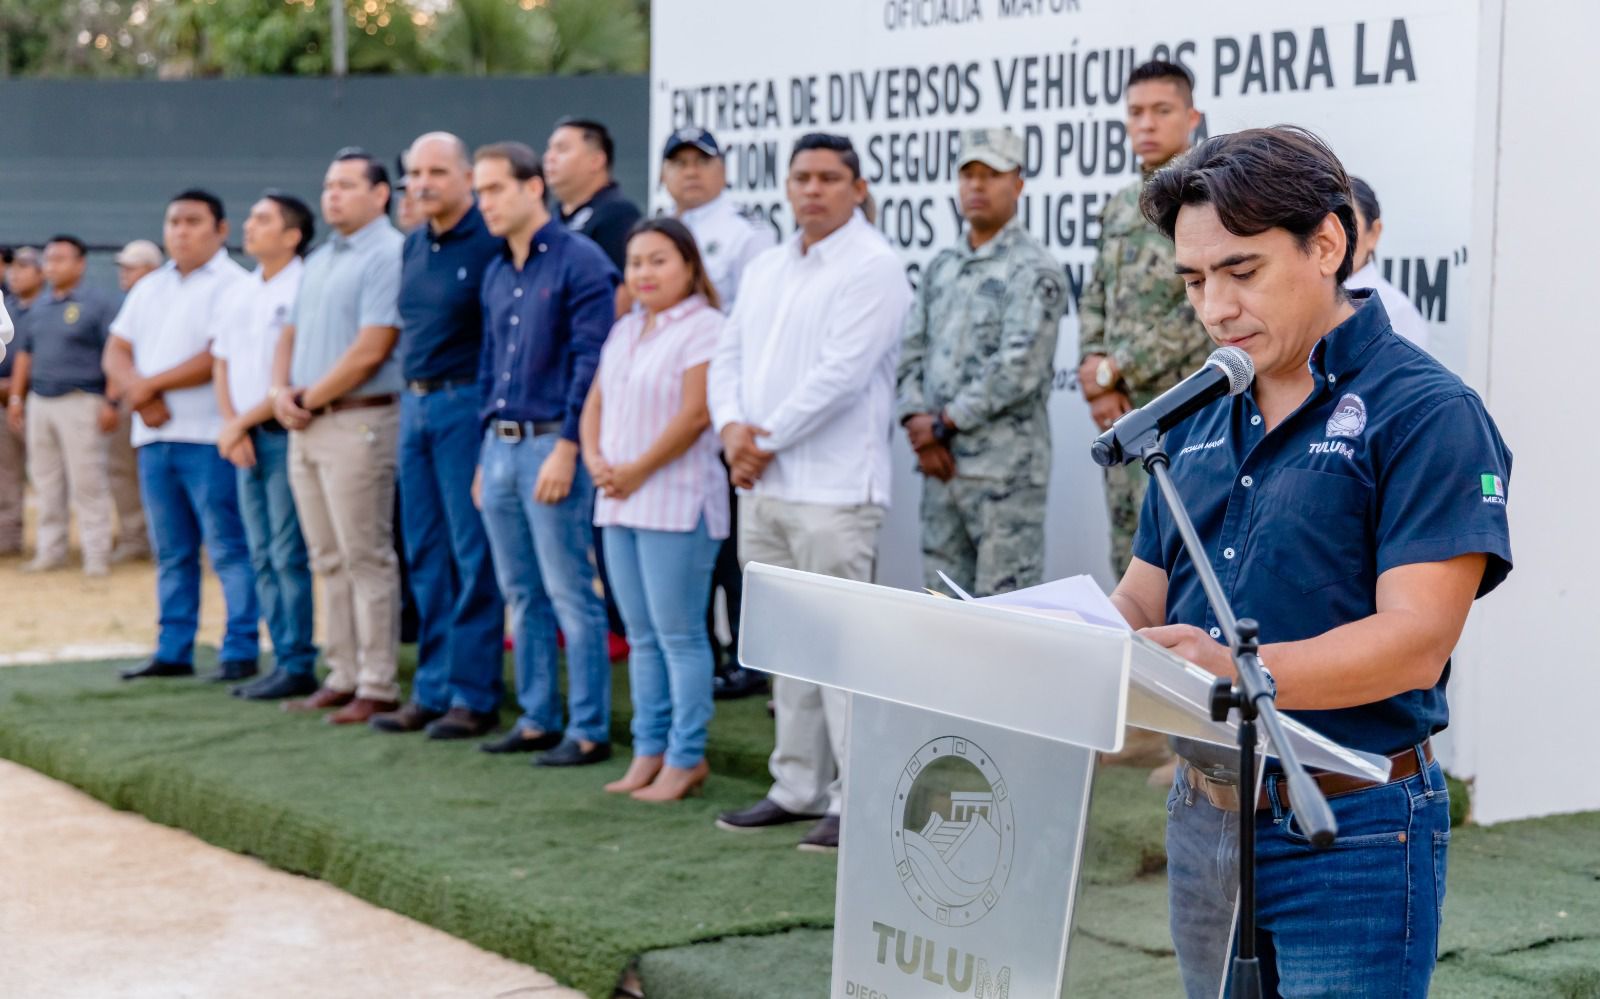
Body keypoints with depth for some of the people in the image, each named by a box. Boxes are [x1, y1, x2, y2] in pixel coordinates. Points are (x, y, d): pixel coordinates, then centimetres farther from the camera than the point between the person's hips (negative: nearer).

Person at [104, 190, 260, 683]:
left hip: (209, 437, -7)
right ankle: (173, 651, 16)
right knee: (171, 552, 11)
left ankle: (240, 651, -2)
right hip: (155, 435, 7)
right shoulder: (149, 289, 19)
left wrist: (149, 384, -9)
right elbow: (116, 350, 14)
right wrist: (138, 391, -7)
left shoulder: (233, 286, -5)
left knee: (228, 549, -5)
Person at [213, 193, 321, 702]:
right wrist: (232, 426, 2)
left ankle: (298, 666, -3)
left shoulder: (303, 290, -11)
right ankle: (282, 659, 15)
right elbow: (222, 364, 18)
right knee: (263, 557, 9)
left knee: (289, 555, -8)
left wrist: (242, 423, -9)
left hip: (284, 432, -8)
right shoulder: (243, 293, 15)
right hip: (246, 437, 8)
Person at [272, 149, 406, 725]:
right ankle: (343, 677, 17)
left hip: (358, 422, -9)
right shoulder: (319, 260, 19)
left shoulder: (389, 255, -11)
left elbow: (369, 351, -18)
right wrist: (280, 391, 2)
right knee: (329, 561, 11)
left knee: (367, 560, -5)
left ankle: (377, 688, -1)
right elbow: (291, 334, 22)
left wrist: (310, 400, -10)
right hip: (306, 425, 9)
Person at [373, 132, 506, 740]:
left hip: (465, 403, -8)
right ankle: (432, 690, 17)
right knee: (424, 554, 10)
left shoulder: (491, 243, -10)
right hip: (415, 403, 8)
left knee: (472, 554, -4)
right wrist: (412, 391, 15)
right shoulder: (413, 246, 14)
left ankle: (473, 695, 1)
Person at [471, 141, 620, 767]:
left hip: (551, 444, -8)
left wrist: (567, 448, -19)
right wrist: (485, 454, 18)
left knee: (571, 595, -6)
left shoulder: (580, 263, -9)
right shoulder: (497, 274, 16)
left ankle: (589, 730, 0)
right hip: (500, 447, 8)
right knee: (521, 594, 12)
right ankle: (537, 719, 20)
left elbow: (592, 362, -14)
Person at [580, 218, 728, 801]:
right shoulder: (624, 331, 16)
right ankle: (649, 751, 19)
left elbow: (695, 414, -17)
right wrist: (595, 459, -1)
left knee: (679, 634, -4)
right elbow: (596, 402, 18)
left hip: (676, 503, -8)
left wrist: (637, 470, -14)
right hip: (620, 502, 8)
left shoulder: (703, 328, -9)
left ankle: (686, 758, 2)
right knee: (642, 636, 12)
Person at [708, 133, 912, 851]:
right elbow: (729, 353, 16)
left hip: (832, 489, -8)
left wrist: (767, 443, -12)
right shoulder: (767, 269, 17)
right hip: (762, 488, 8)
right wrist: (731, 426, -4)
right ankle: (798, 788, 22)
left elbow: (840, 375, -17)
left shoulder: (872, 268, -9)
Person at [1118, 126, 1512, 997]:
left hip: (1348, 832, -6)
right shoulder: (1199, 421, 12)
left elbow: (1415, 642, -20)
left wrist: (1235, 669, -33)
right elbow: (1141, 604, 14)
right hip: (1202, 818, 7)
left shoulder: (1426, 415, -11)